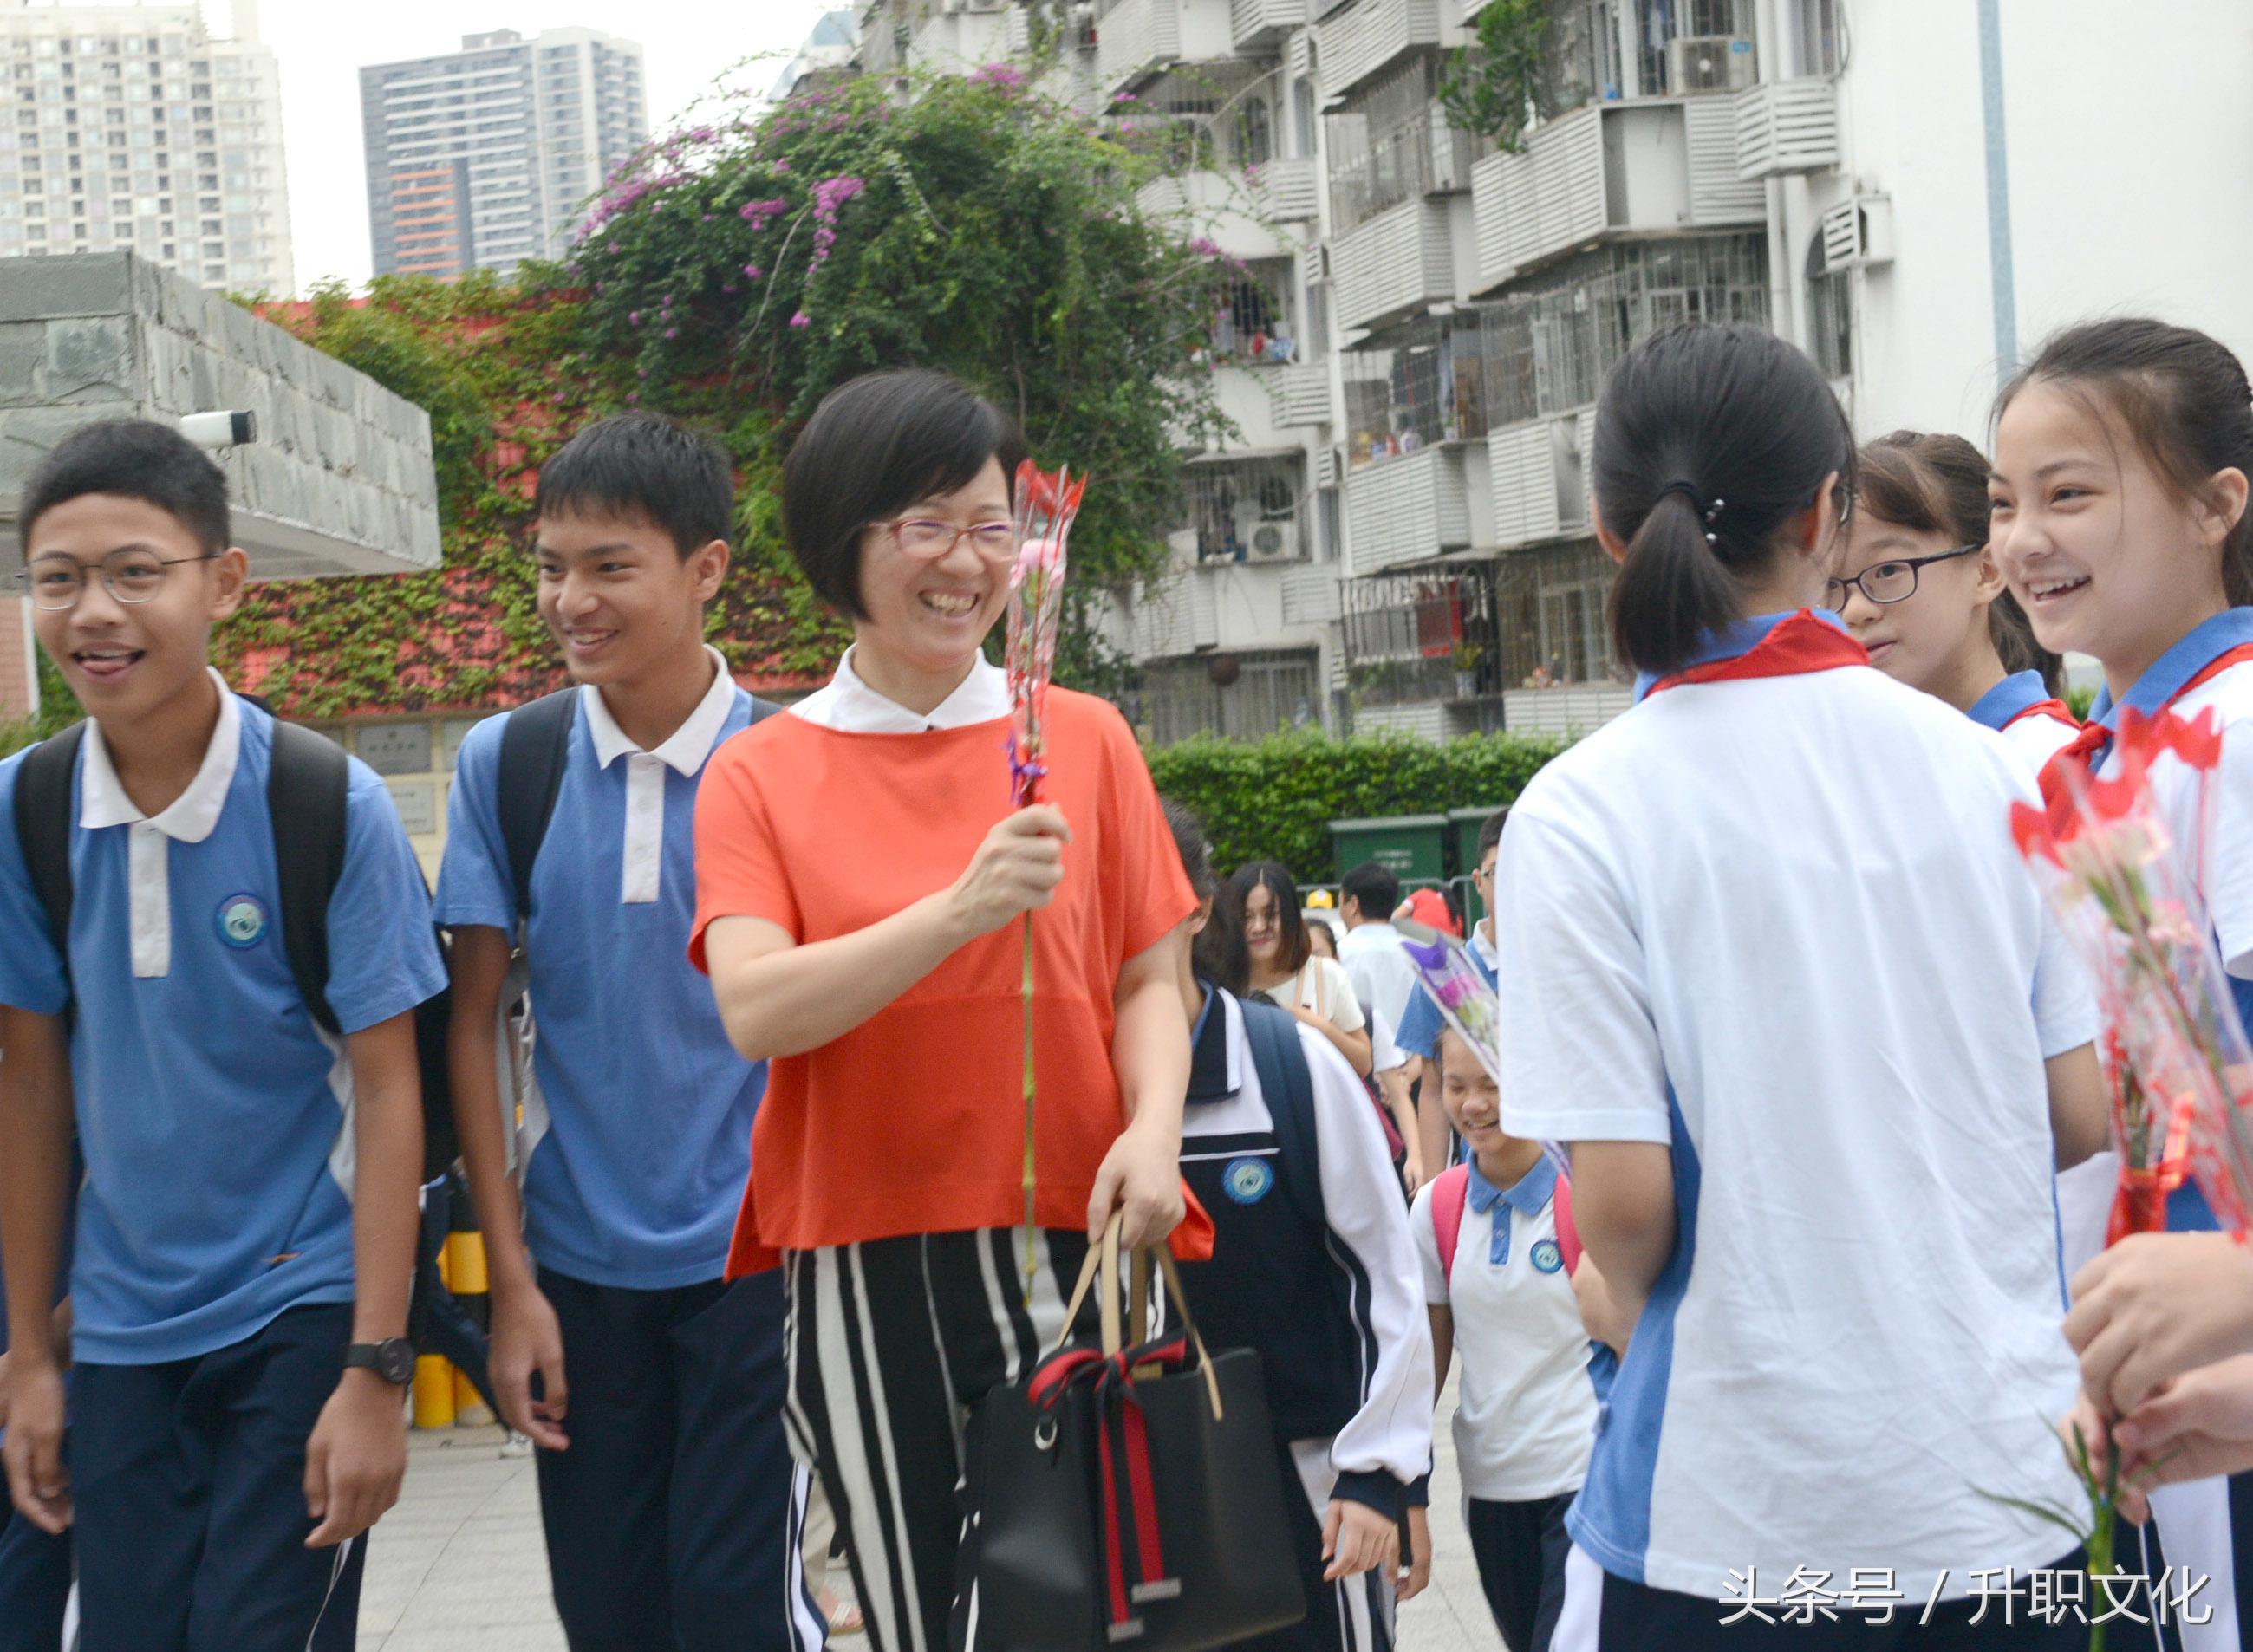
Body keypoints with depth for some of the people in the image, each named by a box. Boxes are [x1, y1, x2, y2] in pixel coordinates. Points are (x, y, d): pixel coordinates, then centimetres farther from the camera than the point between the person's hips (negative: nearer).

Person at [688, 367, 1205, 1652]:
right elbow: (757, 1012, -11)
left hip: (1064, 1251, 0)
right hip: (861, 1265, 0)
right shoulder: (760, 775, 3)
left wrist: (1154, 1129, -13)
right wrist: (963, 910, -24)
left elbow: (1150, 977, 7)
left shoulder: (1086, 740, 6)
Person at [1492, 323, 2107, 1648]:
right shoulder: (1987, 766, -1)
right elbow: (2083, 1112, 3)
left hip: (1740, 1528, -3)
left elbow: (1624, 1197, -14)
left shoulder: (1580, 816, -11)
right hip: (2008, 1484, 3)